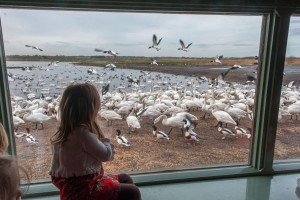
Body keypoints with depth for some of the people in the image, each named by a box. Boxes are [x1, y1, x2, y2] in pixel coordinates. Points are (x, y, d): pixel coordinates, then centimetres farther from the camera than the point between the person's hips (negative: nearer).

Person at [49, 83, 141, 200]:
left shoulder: (65, 131, 2)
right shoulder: (83, 133, -28)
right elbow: (106, 155, -16)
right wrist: (104, 141, 0)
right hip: (81, 189, -10)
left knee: (125, 179, 17)